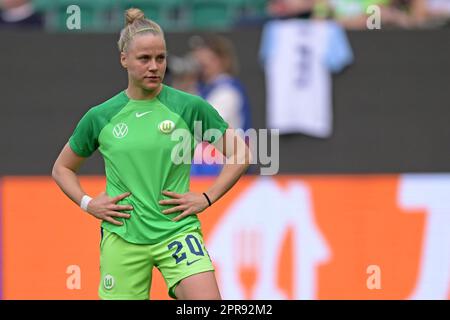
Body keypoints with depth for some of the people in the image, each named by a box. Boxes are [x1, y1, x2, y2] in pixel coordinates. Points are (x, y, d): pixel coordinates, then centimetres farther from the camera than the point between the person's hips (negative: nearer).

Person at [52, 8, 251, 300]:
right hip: (122, 238, 2)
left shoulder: (191, 107, 0)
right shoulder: (100, 117, 5)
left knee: (208, 304, -23)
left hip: (177, 230, -1)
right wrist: (87, 203, 3)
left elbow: (240, 155, 7)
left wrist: (206, 198, -2)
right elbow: (62, 168, 19)